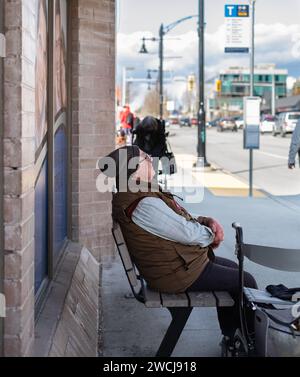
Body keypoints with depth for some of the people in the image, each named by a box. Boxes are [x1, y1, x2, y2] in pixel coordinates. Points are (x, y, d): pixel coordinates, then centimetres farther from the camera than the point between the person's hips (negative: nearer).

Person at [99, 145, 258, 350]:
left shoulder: (142, 194, 4)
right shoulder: (144, 205, -30)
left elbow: (181, 219, 13)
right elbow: (188, 233, -25)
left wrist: (207, 221, -4)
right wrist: (211, 234, -4)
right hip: (180, 275, -11)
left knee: (234, 268, 23)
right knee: (245, 282, -1)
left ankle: (231, 337, 32)